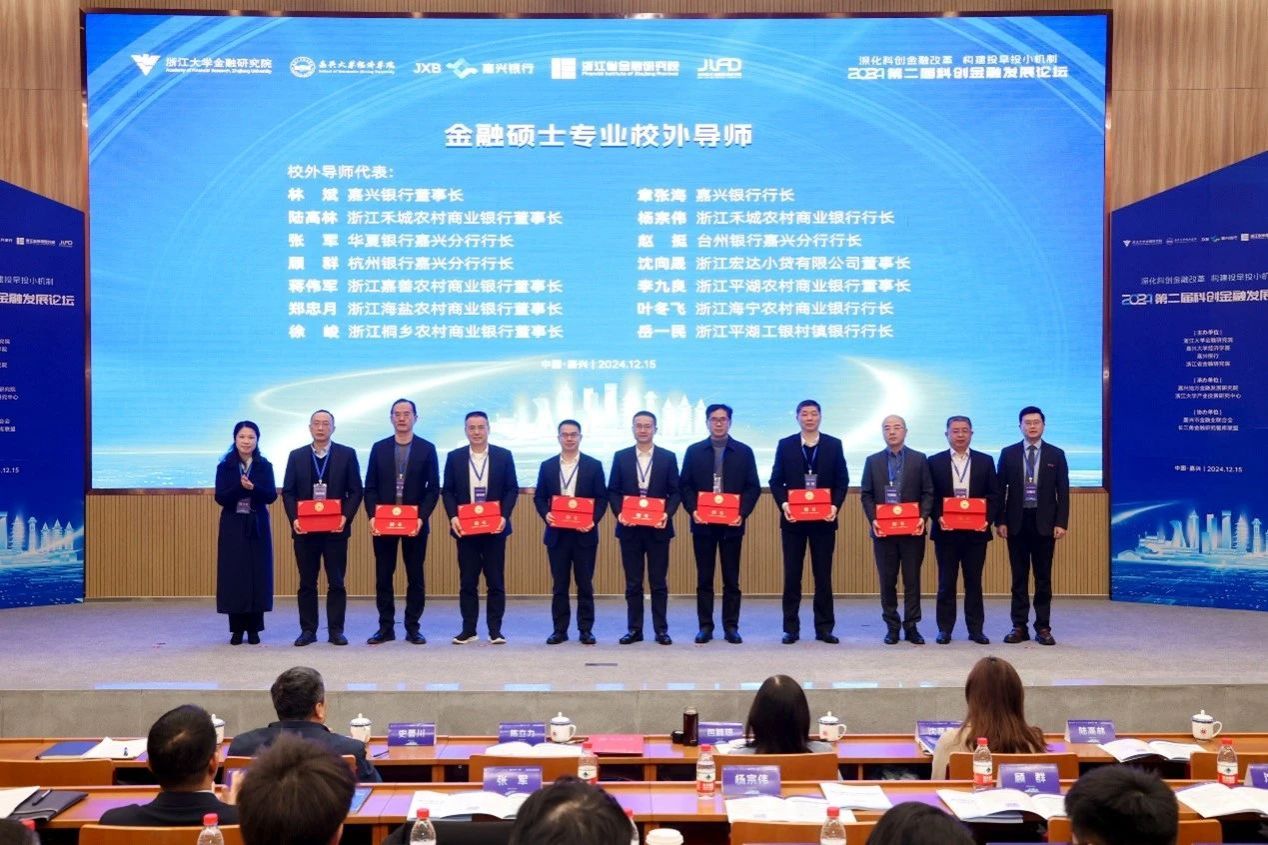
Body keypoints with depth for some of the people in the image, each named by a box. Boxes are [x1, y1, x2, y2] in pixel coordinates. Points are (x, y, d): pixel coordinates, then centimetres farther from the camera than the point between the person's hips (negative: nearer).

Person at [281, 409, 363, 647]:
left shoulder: (347, 454, 3)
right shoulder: (296, 456, 8)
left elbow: (355, 491, 1)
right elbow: (288, 492, 6)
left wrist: (346, 517, -13)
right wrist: (294, 518, -9)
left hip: (336, 529, -1)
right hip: (305, 528, 2)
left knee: (336, 582, 2)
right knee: (306, 582, 7)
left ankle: (336, 630, 9)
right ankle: (308, 630, 14)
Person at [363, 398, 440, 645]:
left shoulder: (427, 448, 2)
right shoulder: (379, 448, 7)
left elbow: (433, 488, -1)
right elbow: (370, 488, 6)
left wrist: (421, 517, -13)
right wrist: (372, 516, -8)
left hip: (415, 523, -1)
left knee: (415, 577, 4)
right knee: (383, 576, 5)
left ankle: (413, 628, 11)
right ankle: (386, 627, 13)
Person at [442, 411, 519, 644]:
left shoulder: (504, 456, 2)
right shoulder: (454, 457, 5)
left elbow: (512, 489, 1)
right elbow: (447, 491, 5)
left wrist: (504, 516, -11)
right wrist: (453, 517, -9)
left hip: (494, 527, -1)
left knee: (495, 581, 2)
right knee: (467, 581, 5)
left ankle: (495, 630, 9)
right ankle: (468, 629, 11)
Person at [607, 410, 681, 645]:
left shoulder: (668, 457, 3)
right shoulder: (621, 457, 6)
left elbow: (675, 492, 2)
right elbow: (613, 491, 6)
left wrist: (668, 514, -14)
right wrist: (619, 513, -10)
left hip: (658, 528, -1)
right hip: (629, 528, 1)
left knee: (659, 581, 3)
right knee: (633, 582, 6)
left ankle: (661, 629, 10)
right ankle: (634, 629, 12)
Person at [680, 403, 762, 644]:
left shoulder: (744, 452, 5)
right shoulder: (694, 451, 7)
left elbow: (753, 488, 3)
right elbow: (685, 486, 5)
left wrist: (742, 513, -11)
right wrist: (693, 510, -10)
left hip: (732, 524, 0)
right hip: (703, 523, 1)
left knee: (731, 579, 4)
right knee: (704, 578, 4)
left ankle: (731, 626, 10)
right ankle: (705, 626, 10)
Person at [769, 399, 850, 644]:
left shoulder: (834, 445, 5)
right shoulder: (785, 445, 4)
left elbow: (842, 481, 4)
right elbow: (776, 481, 3)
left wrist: (835, 506, -12)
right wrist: (783, 504, -13)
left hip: (823, 519, 0)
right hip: (793, 518, 0)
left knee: (823, 575, 4)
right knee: (792, 575, 3)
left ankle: (824, 628, 11)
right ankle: (791, 628, 9)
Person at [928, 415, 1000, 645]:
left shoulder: (985, 461, 7)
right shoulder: (935, 462, 4)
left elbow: (994, 494, 4)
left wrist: (987, 519, -10)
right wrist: (938, 517, -13)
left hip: (976, 531, 1)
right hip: (946, 531, -1)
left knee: (974, 581, 6)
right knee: (946, 582, 4)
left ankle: (976, 629, 14)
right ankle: (945, 628, 11)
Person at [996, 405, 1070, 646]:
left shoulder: (1056, 454, 4)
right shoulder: (1008, 453, 5)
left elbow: (1063, 491, 2)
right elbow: (1000, 489, 4)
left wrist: (1061, 522, -6)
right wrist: (1000, 520, -3)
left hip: (1044, 523, 0)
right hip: (1017, 522, 1)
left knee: (1043, 577, 4)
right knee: (1019, 576, 5)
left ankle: (1043, 627, 9)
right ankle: (1019, 626, 11)